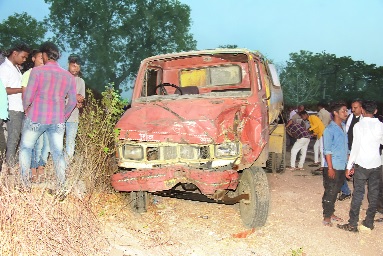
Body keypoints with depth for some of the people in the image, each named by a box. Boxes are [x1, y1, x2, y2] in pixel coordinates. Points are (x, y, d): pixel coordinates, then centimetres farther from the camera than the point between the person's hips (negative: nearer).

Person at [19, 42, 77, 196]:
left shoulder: (37, 71, -5)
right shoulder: (68, 76, 7)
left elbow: (28, 95, -7)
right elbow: (72, 101, 7)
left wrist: (26, 108, 13)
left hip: (36, 118, -3)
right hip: (57, 121, 3)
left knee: (25, 147, 16)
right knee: (58, 153, 6)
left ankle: (26, 185, 14)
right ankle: (61, 189, 3)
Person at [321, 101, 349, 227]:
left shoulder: (344, 127, 10)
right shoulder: (330, 129, -13)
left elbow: (346, 148, 15)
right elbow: (327, 151, -16)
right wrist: (330, 168, -18)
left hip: (342, 167, 7)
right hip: (333, 167, -7)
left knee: (335, 191, 17)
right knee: (330, 192, 1)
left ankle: (331, 213, 30)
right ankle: (326, 217, 13)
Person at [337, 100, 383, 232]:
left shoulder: (358, 125, -11)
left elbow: (355, 147, -13)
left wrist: (349, 166, -8)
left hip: (362, 164, -4)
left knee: (358, 194, 1)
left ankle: (352, 224, 6)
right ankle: (369, 222, 23)